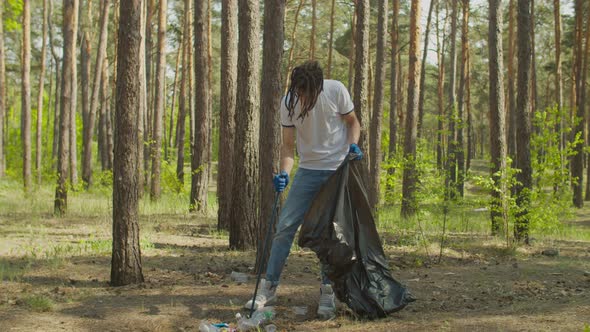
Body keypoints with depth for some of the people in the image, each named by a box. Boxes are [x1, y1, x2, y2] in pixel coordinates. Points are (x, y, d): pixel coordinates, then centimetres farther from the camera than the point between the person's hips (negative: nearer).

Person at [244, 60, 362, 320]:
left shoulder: (336, 91, -14)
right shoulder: (288, 102, -9)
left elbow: (352, 122, 2)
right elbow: (288, 145, -4)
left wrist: (353, 144, -18)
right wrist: (284, 173, -20)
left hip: (338, 170, -2)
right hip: (308, 170, 2)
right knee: (285, 226, -3)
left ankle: (327, 292, 9)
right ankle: (269, 286, 7)